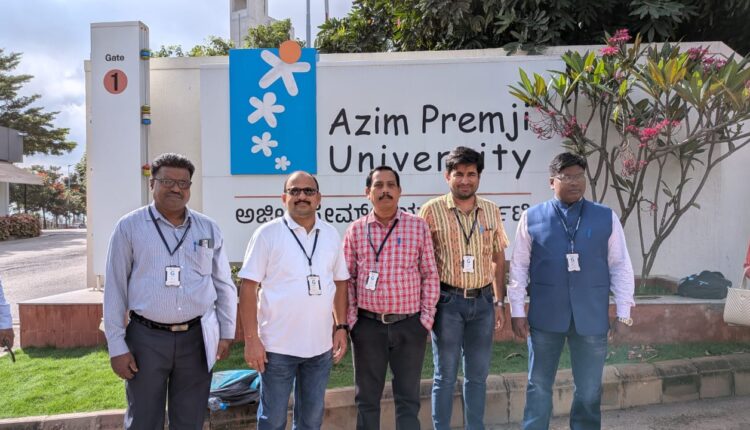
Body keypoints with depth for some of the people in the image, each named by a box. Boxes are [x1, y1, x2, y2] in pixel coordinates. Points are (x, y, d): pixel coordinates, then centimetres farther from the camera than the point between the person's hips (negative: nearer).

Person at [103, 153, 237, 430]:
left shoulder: (208, 228, 5)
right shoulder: (129, 226, -2)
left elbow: (225, 285, 10)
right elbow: (115, 289, -1)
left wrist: (226, 332, 8)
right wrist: (117, 346, -4)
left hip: (197, 337, 2)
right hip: (146, 338, -2)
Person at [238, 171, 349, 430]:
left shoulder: (332, 235, 6)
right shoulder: (267, 234, -6)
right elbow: (248, 288, -8)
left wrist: (341, 326, 6)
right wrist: (251, 339, -12)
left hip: (321, 345, 4)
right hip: (277, 345, -3)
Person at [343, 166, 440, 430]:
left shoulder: (418, 226, 1)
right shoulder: (356, 230, 2)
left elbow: (430, 275, 3)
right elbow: (347, 278, 5)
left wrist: (427, 317, -2)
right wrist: (351, 319, -1)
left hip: (410, 325, 0)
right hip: (368, 325, 1)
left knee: (408, 397, 10)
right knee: (367, 397, 13)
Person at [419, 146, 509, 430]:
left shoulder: (491, 211, 6)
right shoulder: (432, 210, -5)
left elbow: (499, 259, 11)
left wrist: (499, 302, 8)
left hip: (482, 301, 4)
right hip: (448, 301, -3)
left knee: (478, 375, 14)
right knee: (445, 375, 7)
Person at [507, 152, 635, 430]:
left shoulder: (607, 218, 3)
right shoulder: (532, 217, 0)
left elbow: (620, 267, 5)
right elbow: (519, 267, 1)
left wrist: (623, 314, 3)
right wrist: (517, 311, -1)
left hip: (592, 318, 1)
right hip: (545, 316, -1)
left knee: (589, 390, 13)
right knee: (539, 386, 11)